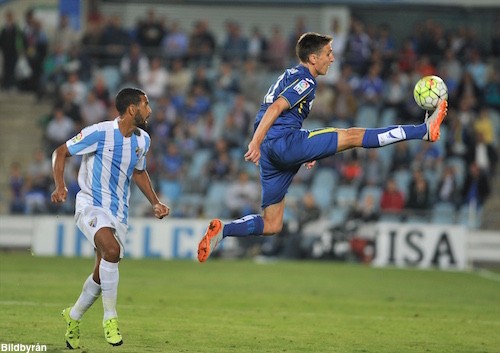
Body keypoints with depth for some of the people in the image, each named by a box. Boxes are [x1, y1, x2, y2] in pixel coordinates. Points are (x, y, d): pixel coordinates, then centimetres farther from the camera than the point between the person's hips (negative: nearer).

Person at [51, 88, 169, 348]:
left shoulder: (143, 140, 7)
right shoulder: (99, 133, -14)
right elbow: (60, 152, -6)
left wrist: (155, 203, 16)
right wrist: (60, 186, -19)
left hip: (119, 213, 7)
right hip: (92, 206, -7)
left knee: (103, 273, 8)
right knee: (112, 250, -32)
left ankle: (73, 317, 33)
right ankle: (110, 317, -19)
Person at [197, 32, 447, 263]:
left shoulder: (289, 77, 25)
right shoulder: (305, 80, -5)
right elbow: (276, 108, -19)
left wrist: (304, 153, 33)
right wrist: (256, 144, -28)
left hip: (271, 152, 9)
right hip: (285, 141, -9)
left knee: (271, 225, 9)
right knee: (353, 136, -9)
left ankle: (222, 230, -8)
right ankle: (424, 130, -11)